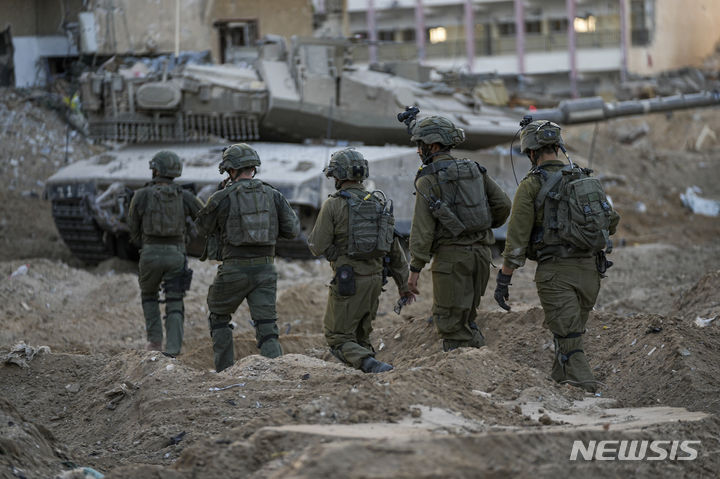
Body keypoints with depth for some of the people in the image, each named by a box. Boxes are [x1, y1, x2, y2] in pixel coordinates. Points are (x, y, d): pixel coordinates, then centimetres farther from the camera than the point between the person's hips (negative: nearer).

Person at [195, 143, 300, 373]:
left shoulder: (222, 198, -5)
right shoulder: (272, 195, 5)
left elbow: (203, 227, 11)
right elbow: (292, 229, 4)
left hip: (235, 269, -2)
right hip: (265, 269, 2)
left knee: (219, 318, 21)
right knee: (266, 328, 0)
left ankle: (225, 372, 20)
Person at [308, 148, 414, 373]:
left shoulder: (333, 205, -10)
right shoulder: (379, 203, 7)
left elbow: (318, 247, -9)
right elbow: (395, 248, 10)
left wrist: (313, 235, 15)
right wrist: (403, 284, 16)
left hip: (348, 281, -6)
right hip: (375, 278, 6)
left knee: (339, 338, 1)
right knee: (361, 335, 21)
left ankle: (369, 364, -23)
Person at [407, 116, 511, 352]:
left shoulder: (428, 179, -7)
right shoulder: (475, 170, 11)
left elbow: (422, 227, -12)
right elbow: (503, 204, 9)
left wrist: (415, 268, -12)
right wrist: (489, 225, 28)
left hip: (450, 254, -6)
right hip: (480, 252, 6)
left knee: (450, 320, 0)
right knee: (465, 316, 19)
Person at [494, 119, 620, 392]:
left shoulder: (531, 186, -7)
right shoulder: (585, 179, 10)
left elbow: (516, 239, -9)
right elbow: (611, 221, 17)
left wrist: (503, 280, -4)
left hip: (556, 271, -6)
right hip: (590, 270, 6)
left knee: (569, 344, -7)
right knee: (571, 335, 21)